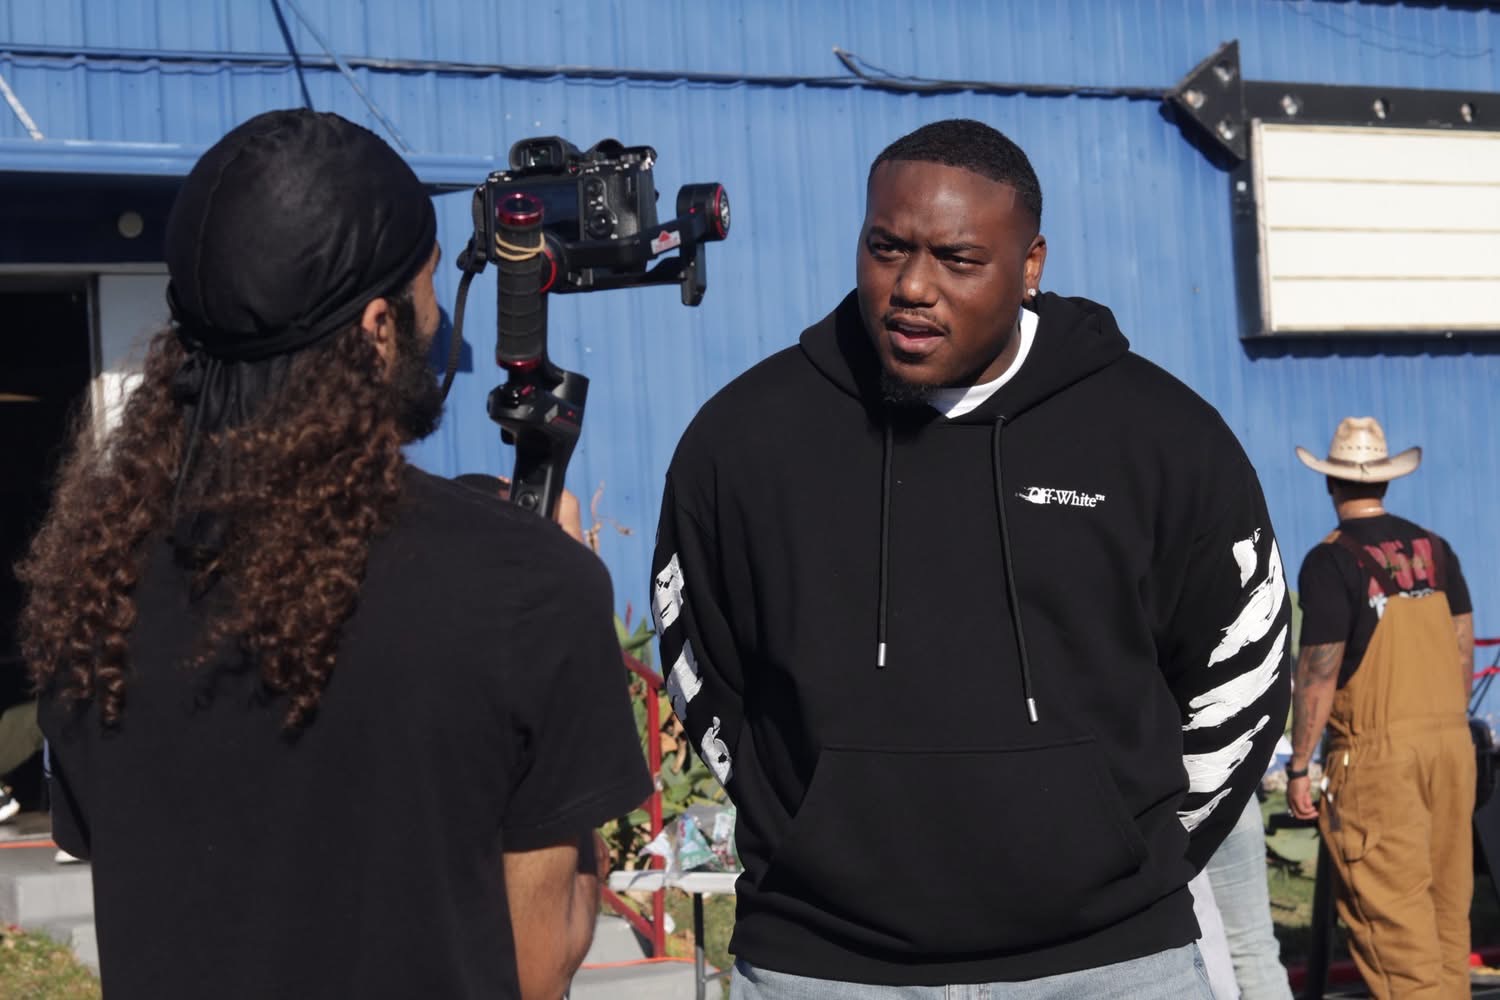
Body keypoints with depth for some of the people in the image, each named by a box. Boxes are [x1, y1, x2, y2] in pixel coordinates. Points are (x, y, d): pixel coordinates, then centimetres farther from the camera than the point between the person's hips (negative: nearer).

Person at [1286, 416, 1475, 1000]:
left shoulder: (1330, 561, -9)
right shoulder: (1434, 548, 9)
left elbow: (1319, 670, -12)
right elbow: (1464, 644, 12)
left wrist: (1298, 765, -7)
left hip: (1377, 750, -6)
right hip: (1449, 739, 6)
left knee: (1391, 909, -3)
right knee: (1448, 901, 13)